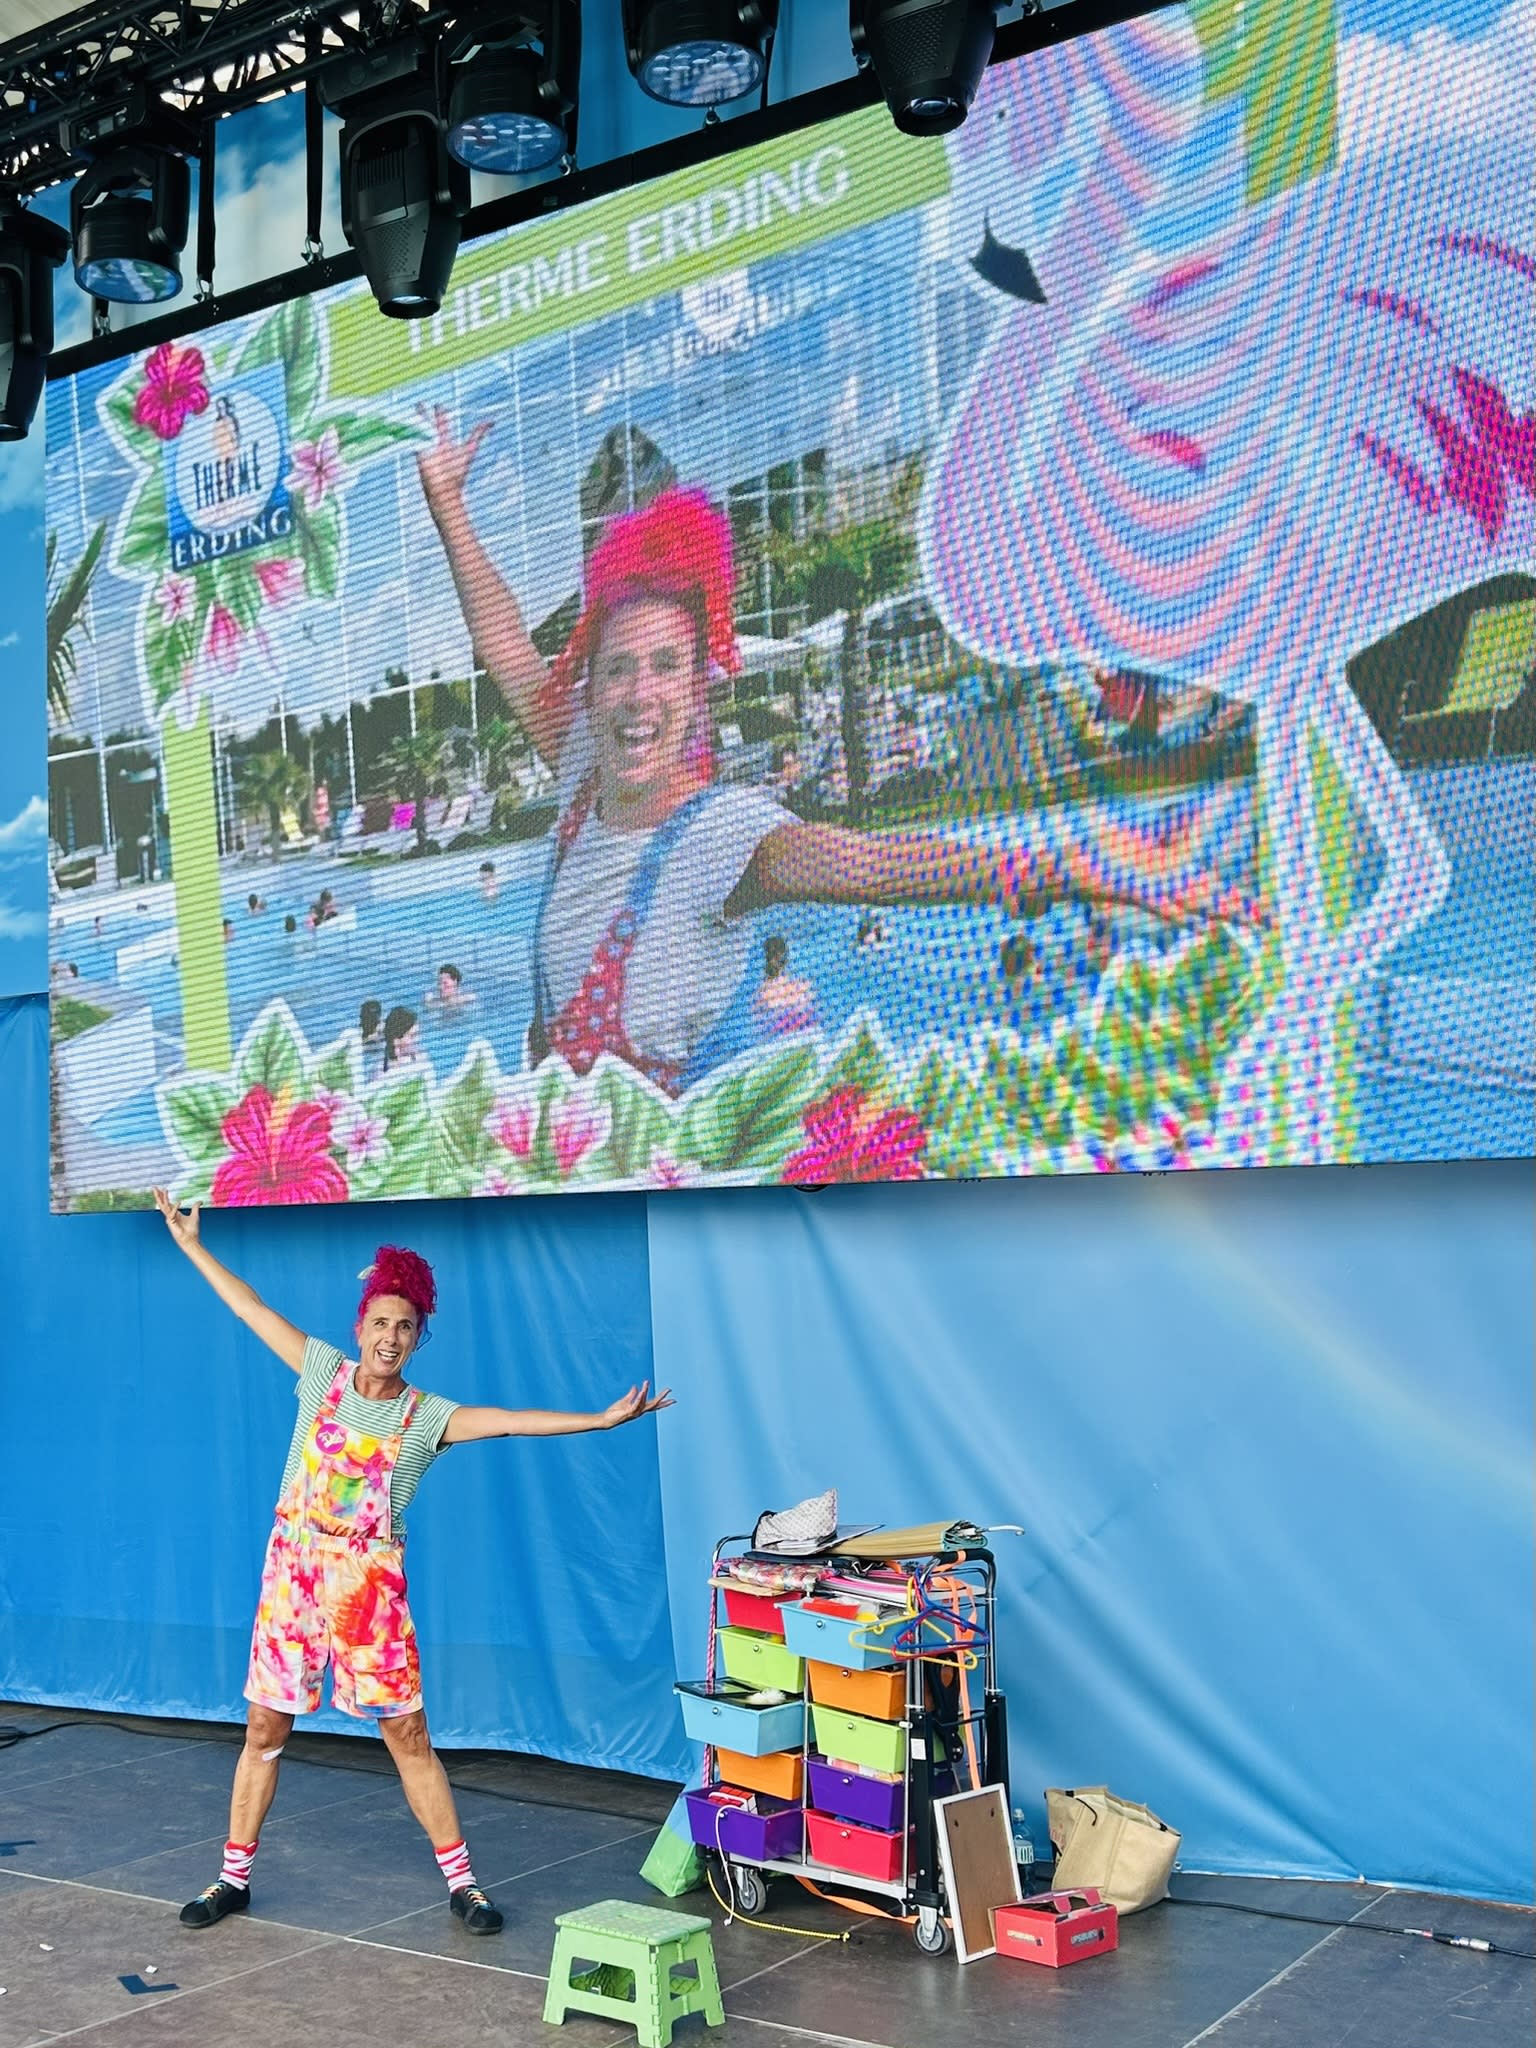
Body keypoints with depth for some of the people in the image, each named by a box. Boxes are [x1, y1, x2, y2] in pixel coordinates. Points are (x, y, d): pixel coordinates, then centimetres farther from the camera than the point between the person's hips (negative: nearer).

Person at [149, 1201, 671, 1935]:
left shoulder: (427, 1417, -4)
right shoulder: (324, 1372, 2)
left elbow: (510, 1421, -14)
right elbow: (249, 1306, 7)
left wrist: (602, 1418, -25)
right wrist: (190, 1243, 11)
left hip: (368, 1585, -2)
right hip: (291, 1572, 2)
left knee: (407, 1734, 0)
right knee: (264, 1729, 9)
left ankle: (461, 1881, 9)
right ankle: (234, 1877, 24)